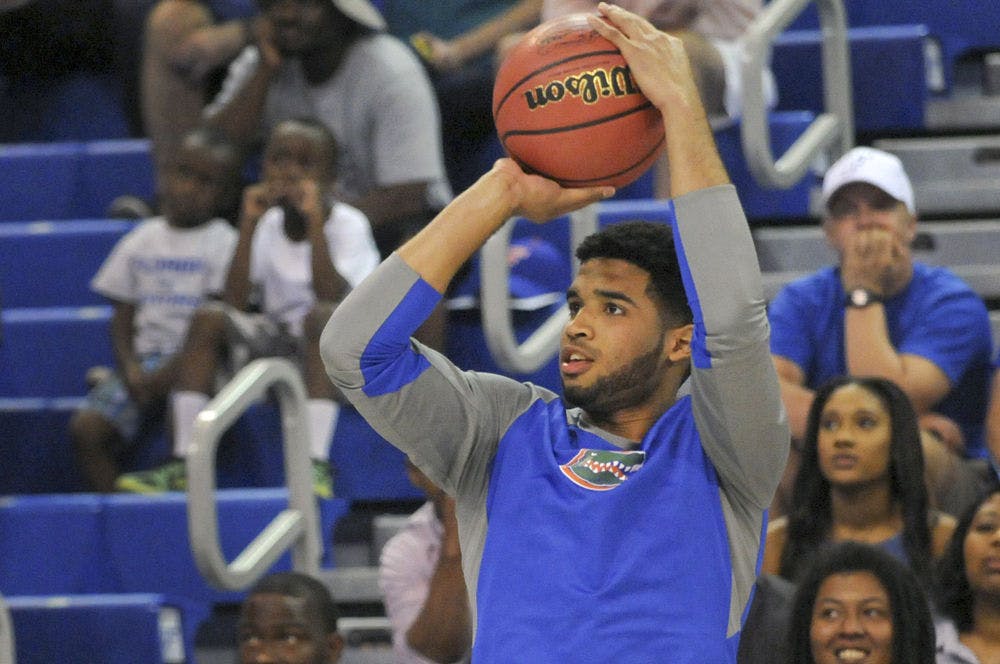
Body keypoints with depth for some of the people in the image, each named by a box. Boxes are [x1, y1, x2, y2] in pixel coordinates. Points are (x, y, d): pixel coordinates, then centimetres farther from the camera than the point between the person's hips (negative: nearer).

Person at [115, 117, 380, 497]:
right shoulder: (269, 224, 7)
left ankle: (317, 463, -44)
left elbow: (331, 297, -23)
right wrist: (248, 226, -10)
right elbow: (235, 302, -5)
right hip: (275, 345, 5)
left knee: (321, 317, -36)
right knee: (209, 318, -19)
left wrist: (314, 221, -24)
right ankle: (184, 463, -23)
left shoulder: (348, 224, -6)